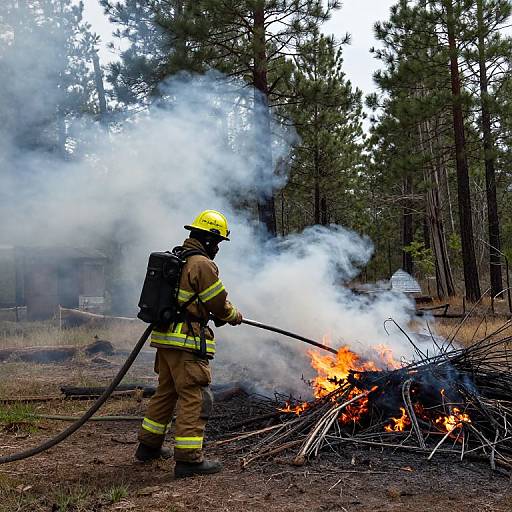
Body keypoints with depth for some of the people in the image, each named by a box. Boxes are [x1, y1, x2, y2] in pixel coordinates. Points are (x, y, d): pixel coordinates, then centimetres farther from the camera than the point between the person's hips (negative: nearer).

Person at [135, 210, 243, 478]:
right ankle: (188, 458, -1)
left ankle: (148, 445, 32)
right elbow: (219, 304, -10)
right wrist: (235, 316, 10)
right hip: (187, 341, -10)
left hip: (165, 337, 10)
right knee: (195, 397, -3)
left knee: (166, 391, 21)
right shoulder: (202, 264, -14)